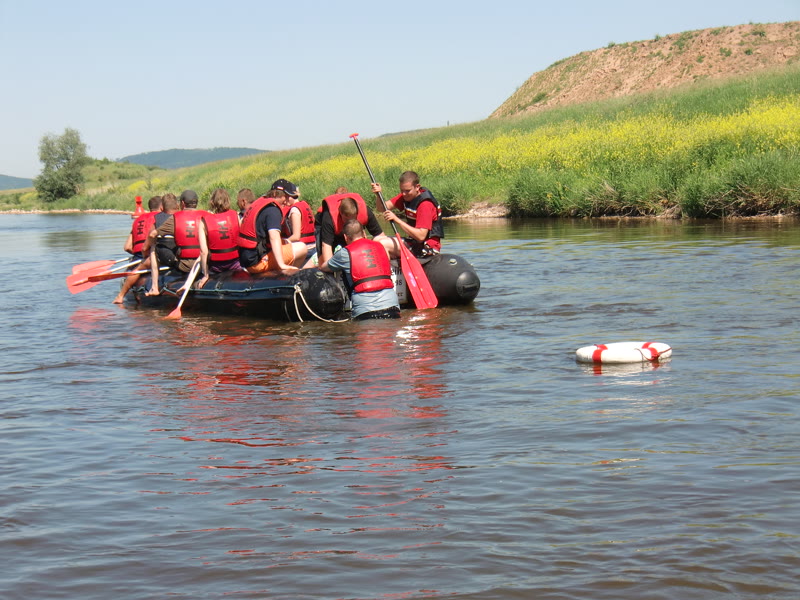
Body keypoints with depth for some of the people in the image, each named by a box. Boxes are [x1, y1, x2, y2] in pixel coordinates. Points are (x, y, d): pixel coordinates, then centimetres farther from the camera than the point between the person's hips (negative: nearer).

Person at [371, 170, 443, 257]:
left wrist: (397, 219, -29)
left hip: (427, 248, -8)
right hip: (414, 243, 8)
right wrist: (379, 194, -18)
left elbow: (421, 236, -28)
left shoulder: (425, 204, -20)